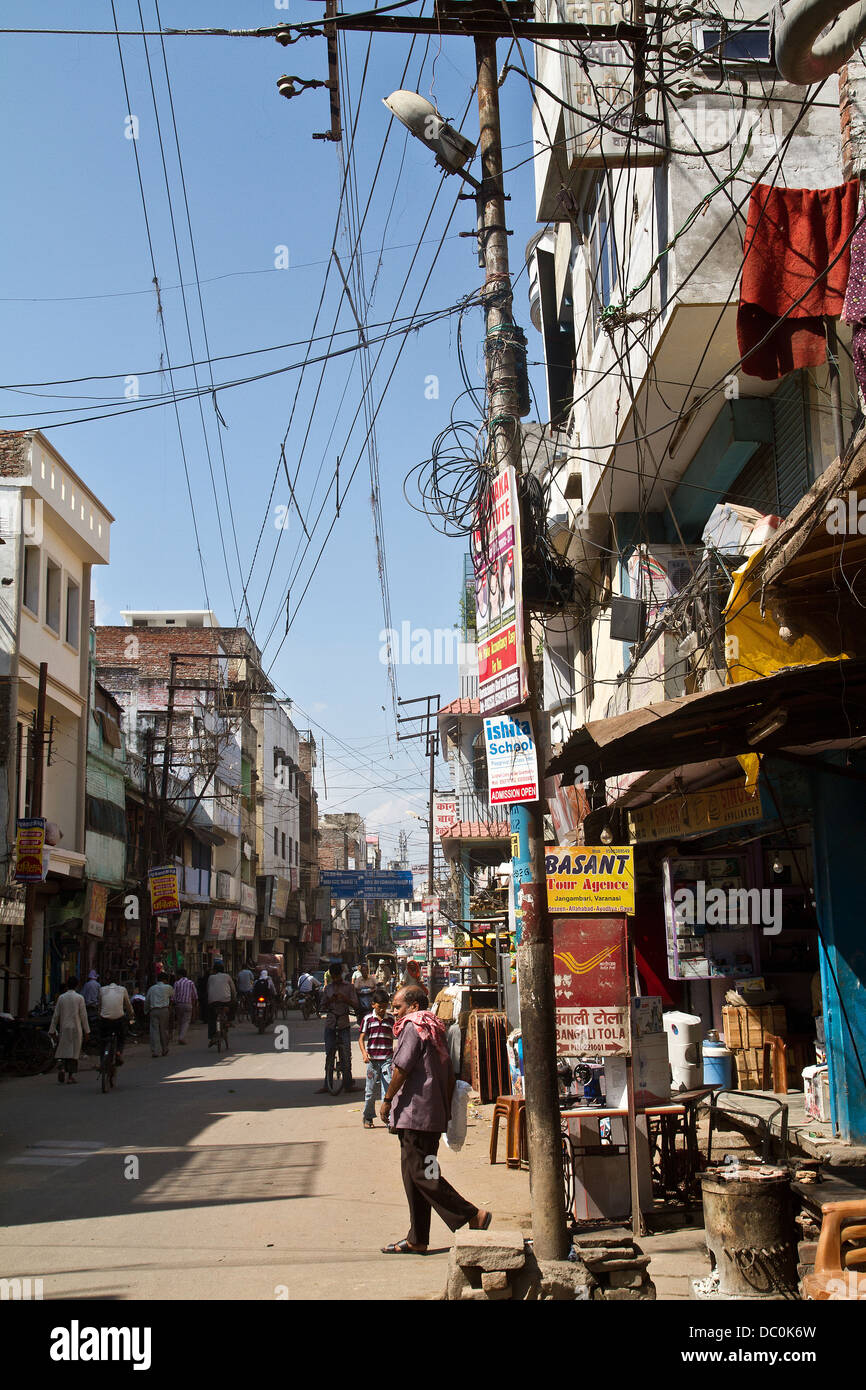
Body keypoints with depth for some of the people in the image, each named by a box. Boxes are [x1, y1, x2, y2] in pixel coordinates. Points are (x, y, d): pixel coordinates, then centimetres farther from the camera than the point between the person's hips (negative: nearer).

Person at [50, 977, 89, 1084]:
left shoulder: (61, 997, 1)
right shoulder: (79, 998, -6)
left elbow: (56, 1015, 3)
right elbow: (83, 1015, -5)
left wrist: (52, 1030, 9)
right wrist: (87, 1030, 1)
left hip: (64, 1028, 2)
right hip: (76, 1028, -2)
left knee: (63, 1050, 11)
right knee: (74, 1051, 5)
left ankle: (61, 1066, -16)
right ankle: (70, 1075, 5)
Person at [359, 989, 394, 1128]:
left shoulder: (391, 1019, 6)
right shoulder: (367, 1019, 2)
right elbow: (361, 1038, 1)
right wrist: (364, 1052, -15)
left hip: (387, 1059, 0)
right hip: (372, 1059, 0)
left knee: (388, 1087, -10)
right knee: (371, 1089, 8)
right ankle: (367, 1117, 24)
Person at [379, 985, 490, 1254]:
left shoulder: (413, 1027, -10)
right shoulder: (433, 1029, 18)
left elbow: (402, 1068, -16)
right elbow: (449, 1076, 18)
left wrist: (387, 1100, -7)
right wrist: (446, 1109, 20)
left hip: (415, 1114, -10)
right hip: (434, 1114, 10)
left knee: (422, 1175, -7)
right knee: (414, 1176, 11)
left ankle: (473, 1217, -6)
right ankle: (417, 1240, 14)